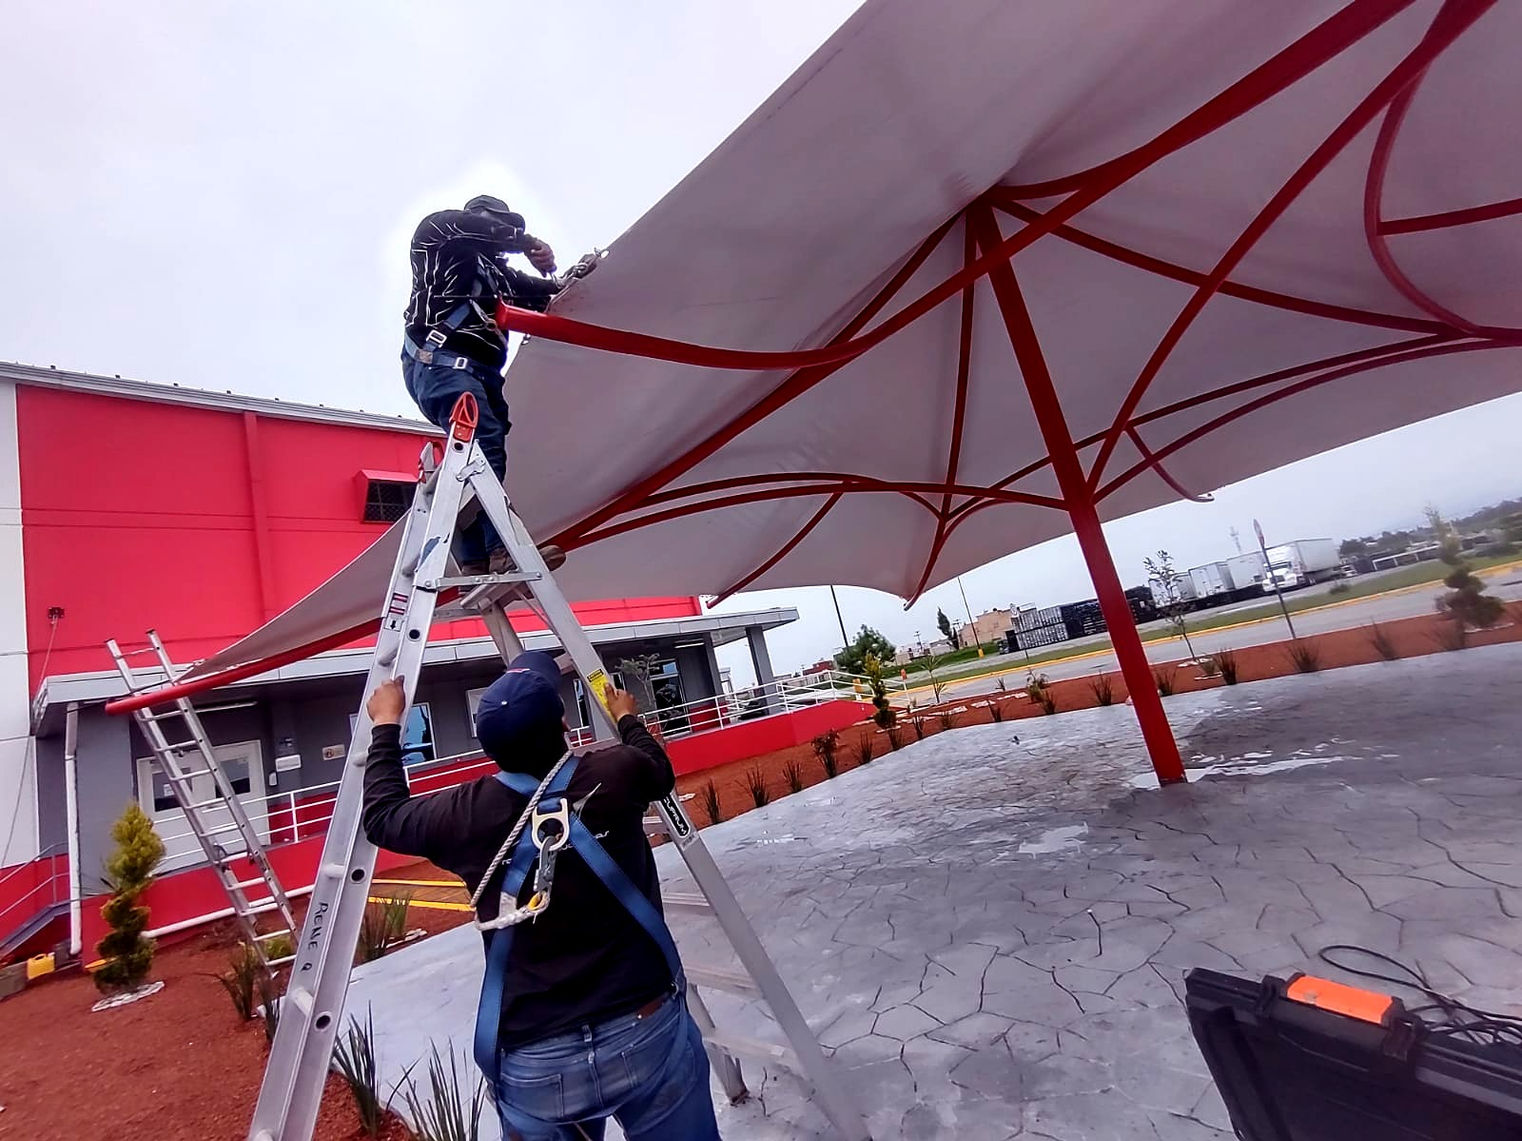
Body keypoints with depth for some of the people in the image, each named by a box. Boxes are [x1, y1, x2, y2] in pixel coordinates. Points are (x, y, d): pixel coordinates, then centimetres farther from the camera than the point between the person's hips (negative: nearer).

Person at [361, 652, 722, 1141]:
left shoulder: (466, 813, -10)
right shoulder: (616, 775, -12)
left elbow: (382, 816, 11)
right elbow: (660, 770, 12)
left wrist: (386, 727, 23)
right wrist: (627, 719, 30)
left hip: (535, 1067, 1)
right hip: (649, 1035, 0)